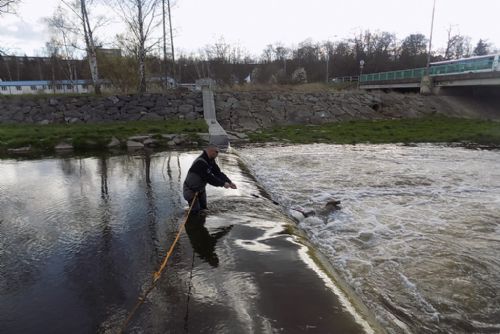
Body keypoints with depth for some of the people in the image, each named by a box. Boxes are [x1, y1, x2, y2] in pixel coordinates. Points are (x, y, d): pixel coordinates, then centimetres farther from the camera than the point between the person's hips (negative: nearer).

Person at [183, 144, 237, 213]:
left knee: (203, 209, 15)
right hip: (191, 190, -9)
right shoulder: (200, 163, -31)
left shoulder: (211, 161, -1)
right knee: (195, 212, -7)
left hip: (200, 189, 9)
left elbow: (218, 173, -3)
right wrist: (223, 183, -27)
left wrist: (229, 182, -13)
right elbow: (209, 178, -33)